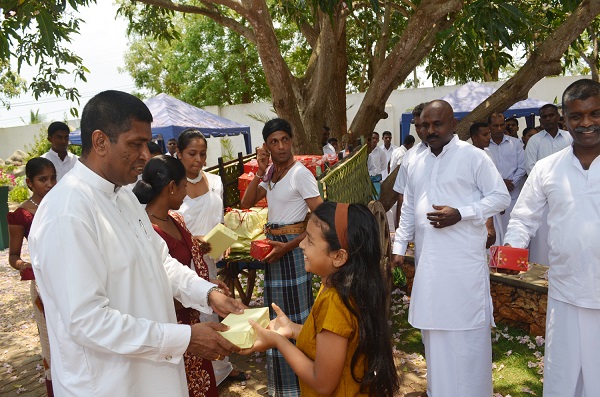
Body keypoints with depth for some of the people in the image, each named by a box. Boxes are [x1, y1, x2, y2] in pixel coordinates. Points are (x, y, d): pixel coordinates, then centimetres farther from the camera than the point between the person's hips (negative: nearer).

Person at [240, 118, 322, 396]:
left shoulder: (300, 173, -15)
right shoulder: (270, 173, 7)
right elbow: (246, 204, 0)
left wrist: (288, 246, -19)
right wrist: (260, 171, -10)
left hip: (292, 246, -7)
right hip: (272, 246, 7)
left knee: (294, 314, 2)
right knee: (277, 313, 17)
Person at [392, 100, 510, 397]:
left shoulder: (473, 156, -5)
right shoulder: (416, 164, 14)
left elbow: (501, 197, -6)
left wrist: (460, 214, -17)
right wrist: (399, 246, 13)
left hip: (462, 259, -6)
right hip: (427, 260, 6)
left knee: (466, 332, 2)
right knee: (433, 328, 15)